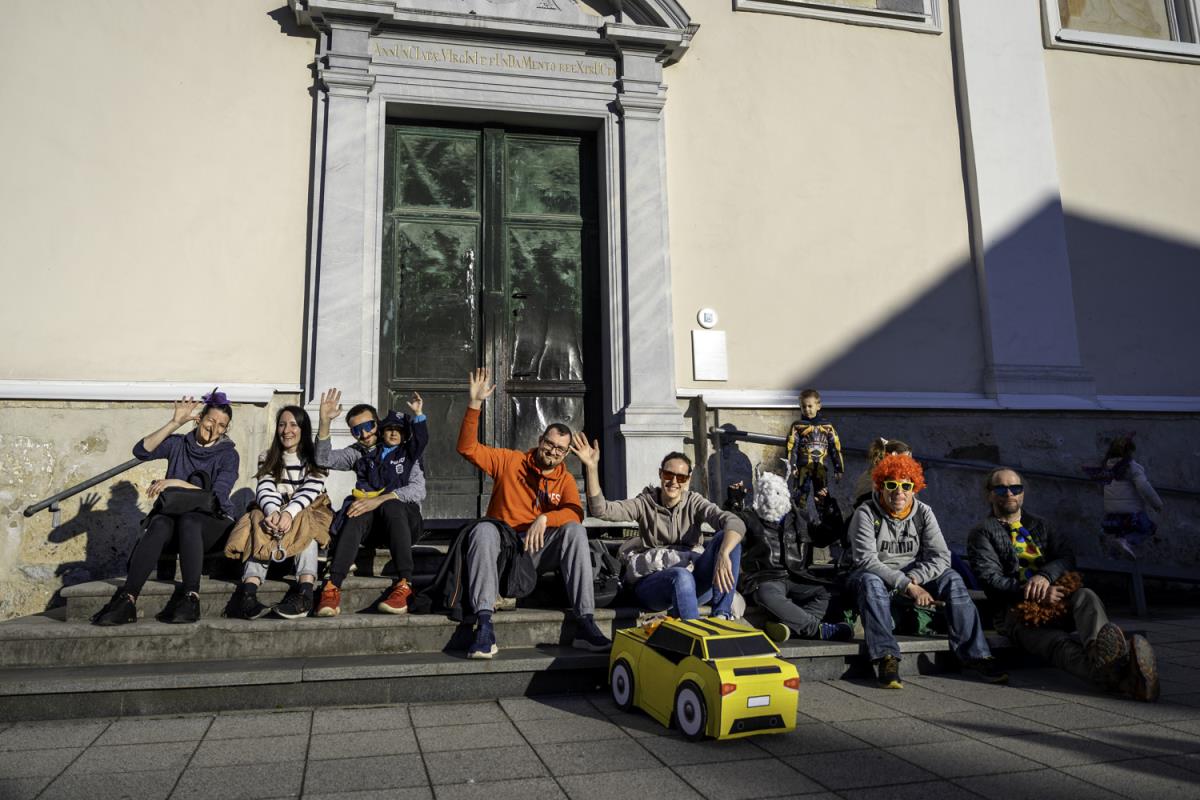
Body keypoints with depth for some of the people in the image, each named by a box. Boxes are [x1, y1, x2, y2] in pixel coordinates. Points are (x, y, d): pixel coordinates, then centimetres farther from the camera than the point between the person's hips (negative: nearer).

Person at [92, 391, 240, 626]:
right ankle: (127, 600, -43)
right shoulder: (178, 443, 11)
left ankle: (190, 598, -45)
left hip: (213, 521, -2)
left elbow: (217, 497, -9)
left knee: (188, 521, -37)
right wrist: (175, 423, -13)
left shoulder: (228, 454, 5)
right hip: (173, 514, 2)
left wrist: (177, 483, -18)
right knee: (160, 525, -34)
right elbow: (141, 451, -8)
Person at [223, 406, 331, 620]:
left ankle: (305, 592, -54)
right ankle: (248, 593, -54)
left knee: (304, 522, -35)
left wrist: (290, 513, -32)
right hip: (273, 513, 1)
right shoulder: (267, 459, 14)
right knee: (262, 523, -32)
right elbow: (265, 491, -4)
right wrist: (273, 512, -29)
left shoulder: (314, 458, 8)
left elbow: (310, 490, -10)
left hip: (305, 513, -1)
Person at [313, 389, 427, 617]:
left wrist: (380, 499, -19)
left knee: (391, 506, -35)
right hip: (371, 521, 2)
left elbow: (418, 491, -5)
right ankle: (332, 587, -45)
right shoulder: (359, 454, 19)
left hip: (404, 517, -2)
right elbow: (324, 459, 2)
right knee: (357, 512, -32)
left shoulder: (407, 451, 9)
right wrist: (324, 422, -13)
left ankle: (404, 585, -44)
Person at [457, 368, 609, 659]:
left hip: (539, 551, 1)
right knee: (484, 528, -33)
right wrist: (474, 404, -12)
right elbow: (467, 448, -2)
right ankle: (484, 625, -43)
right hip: (501, 545, -1)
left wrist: (544, 519, -29)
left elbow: (576, 513, -10)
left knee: (574, 530, -26)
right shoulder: (510, 461, 6)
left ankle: (586, 623, -33)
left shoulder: (565, 479, 9)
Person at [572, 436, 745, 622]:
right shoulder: (645, 503, 3)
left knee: (726, 538, -21)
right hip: (653, 583, -2)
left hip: (694, 585, 3)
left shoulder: (694, 503, 3)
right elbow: (601, 510, -12)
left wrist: (723, 555, -37)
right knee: (682, 576, -38)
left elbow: (735, 523, -15)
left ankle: (722, 616, -24)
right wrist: (592, 467, -24)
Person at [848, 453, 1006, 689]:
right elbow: (866, 560, -22)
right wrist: (908, 586, -27)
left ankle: (975, 654, -22)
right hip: (877, 577, -4)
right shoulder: (866, 513, -11)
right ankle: (886, 658, -44)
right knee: (870, 582, -36)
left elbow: (941, 556, -6)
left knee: (951, 578, -18)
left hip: (914, 578, 4)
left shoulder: (923, 513, 2)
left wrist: (913, 578, -24)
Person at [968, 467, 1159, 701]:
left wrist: (1045, 576, -14)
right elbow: (991, 578, -3)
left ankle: (1099, 653, -63)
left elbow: (1067, 556, 10)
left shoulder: (1039, 525, 28)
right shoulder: (982, 533, 12)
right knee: (1060, 643, -34)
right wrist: (1037, 594, -17)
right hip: (1017, 611, -3)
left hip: (1055, 600, 4)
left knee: (1086, 596, -31)